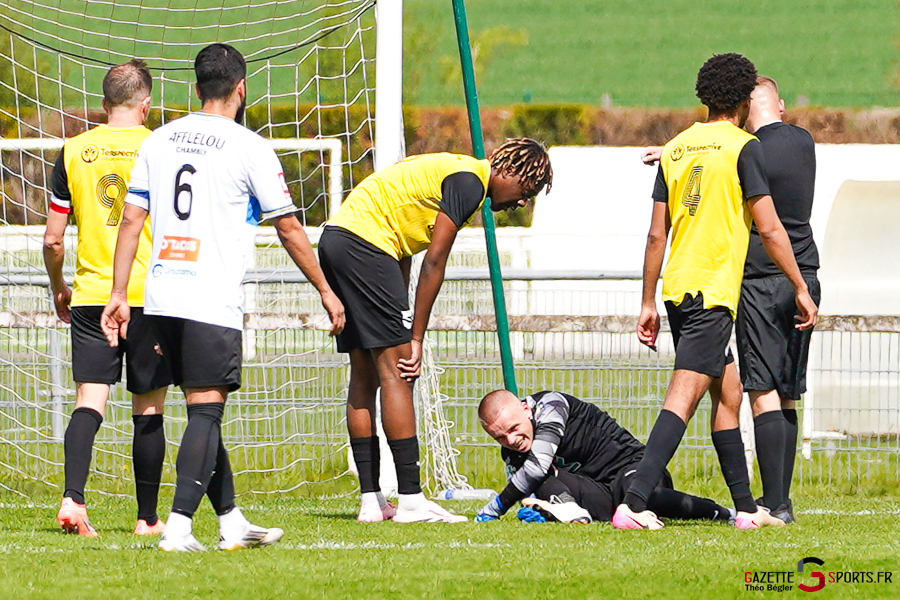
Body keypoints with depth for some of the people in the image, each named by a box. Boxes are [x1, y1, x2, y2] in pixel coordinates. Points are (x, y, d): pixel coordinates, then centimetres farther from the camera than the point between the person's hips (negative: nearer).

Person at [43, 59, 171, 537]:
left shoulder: (74, 152, 3)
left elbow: (52, 238, 6)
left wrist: (58, 288, 22)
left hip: (90, 295, 2)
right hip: (150, 295, -2)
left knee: (89, 402, 0)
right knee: (148, 408, 6)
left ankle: (72, 498, -20)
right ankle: (148, 519, 10)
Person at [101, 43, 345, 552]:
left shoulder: (159, 141, 11)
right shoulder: (249, 148, -5)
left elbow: (131, 219, 10)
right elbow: (289, 229, 0)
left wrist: (119, 293, 14)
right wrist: (326, 291, 10)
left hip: (162, 297, 6)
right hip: (212, 300, -6)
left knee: (204, 411, 14)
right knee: (206, 413, -5)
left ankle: (232, 522, 20)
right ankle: (179, 527, -14)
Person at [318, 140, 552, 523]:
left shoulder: (448, 170, 22)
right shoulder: (469, 182, -8)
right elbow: (434, 263, -11)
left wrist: (404, 328, 12)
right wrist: (416, 338, -8)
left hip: (335, 239, 10)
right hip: (365, 243, -10)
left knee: (365, 373, 10)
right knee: (395, 370, -9)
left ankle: (370, 501, 10)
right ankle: (410, 500, -12)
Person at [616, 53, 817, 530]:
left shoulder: (675, 149, 12)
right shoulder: (742, 147, -6)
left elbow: (656, 235, 12)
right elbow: (769, 229, -8)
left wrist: (648, 304, 16)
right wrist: (801, 289, 0)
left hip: (678, 288, 7)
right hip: (714, 290, -7)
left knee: (728, 394, 16)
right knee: (683, 397, -13)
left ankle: (747, 509, 20)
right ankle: (633, 503, -25)